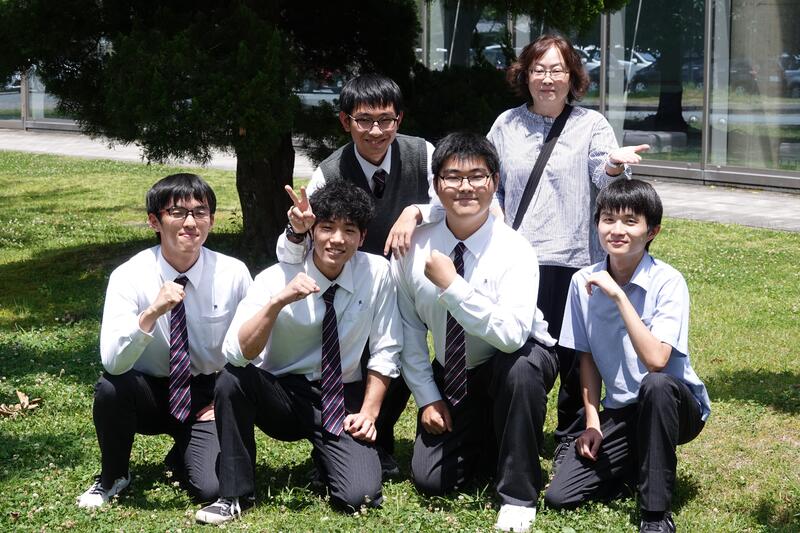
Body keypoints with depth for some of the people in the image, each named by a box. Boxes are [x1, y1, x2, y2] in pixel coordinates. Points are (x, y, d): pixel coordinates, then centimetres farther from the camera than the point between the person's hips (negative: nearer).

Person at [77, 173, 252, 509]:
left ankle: (183, 455, 16)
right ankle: (112, 477, -3)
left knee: (213, 488, -23)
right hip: (150, 392, 0)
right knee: (110, 387, -33)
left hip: (208, 396, 0)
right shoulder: (129, 276, -17)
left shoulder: (233, 274, -12)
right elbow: (112, 361, -28)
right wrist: (151, 313, -42)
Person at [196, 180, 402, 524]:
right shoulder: (277, 278, -14)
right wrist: (278, 301, -38)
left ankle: (325, 455, 17)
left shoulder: (377, 273, -8)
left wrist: (369, 412, -9)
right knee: (231, 379, -32)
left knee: (360, 496, -22)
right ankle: (235, 495, -12)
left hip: (343, 400, 1)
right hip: (281, 395, -1)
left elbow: (385, 351, -1)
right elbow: (237, 354, -26)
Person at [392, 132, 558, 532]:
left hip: (515, 363, -3)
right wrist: (427, 397, -4)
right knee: (430, 479, -8)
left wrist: (452, 285, -39)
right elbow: (410, 331, -2)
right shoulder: (414, 248, -13)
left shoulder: (514, 251, -24)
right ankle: (491, 438, 26)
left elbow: (511, 335, -38)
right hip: (453, 375, 3)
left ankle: (518, 495, -19)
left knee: (519, 366, -38)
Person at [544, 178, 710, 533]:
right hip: (620, 411, 4)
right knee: (558, 497, -13)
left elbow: (656, 360, -32)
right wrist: (592, 421, -2)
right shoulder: (584, 282, -4)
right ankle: (640, 461, 15)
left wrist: (619, 295, -33)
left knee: (655, 385, -41)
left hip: (674, 405, -4)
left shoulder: (667, 283, -18)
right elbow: (587, 357, 7)